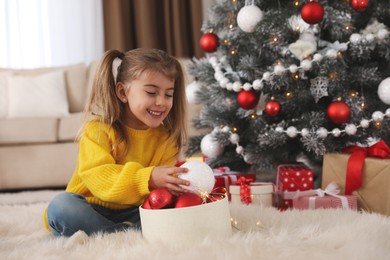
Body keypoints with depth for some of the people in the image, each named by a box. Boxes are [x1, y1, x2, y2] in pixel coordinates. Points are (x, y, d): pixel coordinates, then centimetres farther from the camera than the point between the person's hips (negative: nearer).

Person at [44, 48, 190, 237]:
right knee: (61, 205, -33)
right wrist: (148, 178, -42)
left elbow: (165, 185, -6)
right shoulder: (98, 130, -10)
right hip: (90, 211, -2)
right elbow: (98, 177, -27)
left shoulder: (166, 138, 3)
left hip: (131, 213, 2)